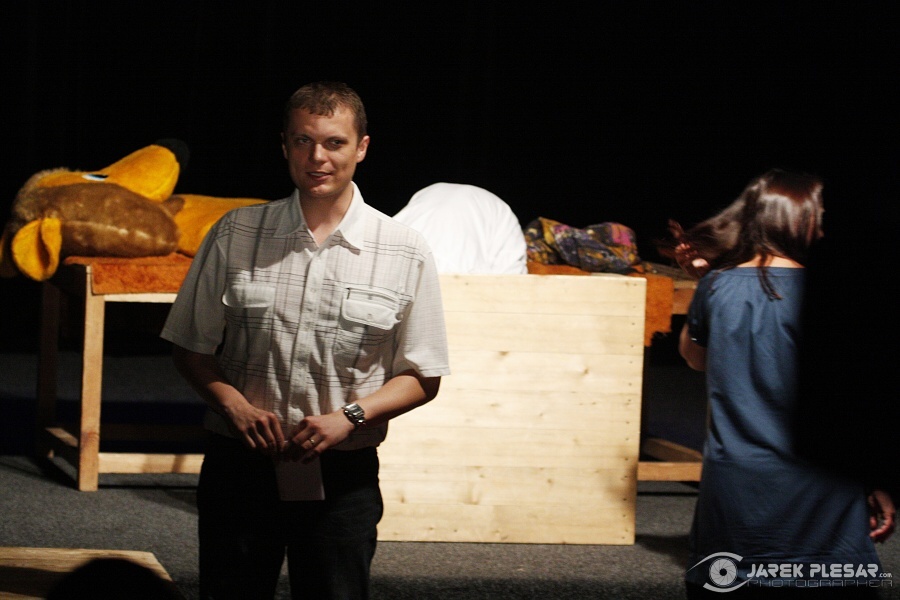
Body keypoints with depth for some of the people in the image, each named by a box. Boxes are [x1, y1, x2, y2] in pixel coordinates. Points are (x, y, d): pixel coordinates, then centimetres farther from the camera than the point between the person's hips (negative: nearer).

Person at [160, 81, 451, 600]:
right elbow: (192, 347, 7)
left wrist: (350, 416, -13)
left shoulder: (405, 253, -2)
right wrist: (233, 403, -11)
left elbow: (422, 378, 3)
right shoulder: (236, 235, 1)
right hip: (240, 465, 1)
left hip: (342, 476, -1)